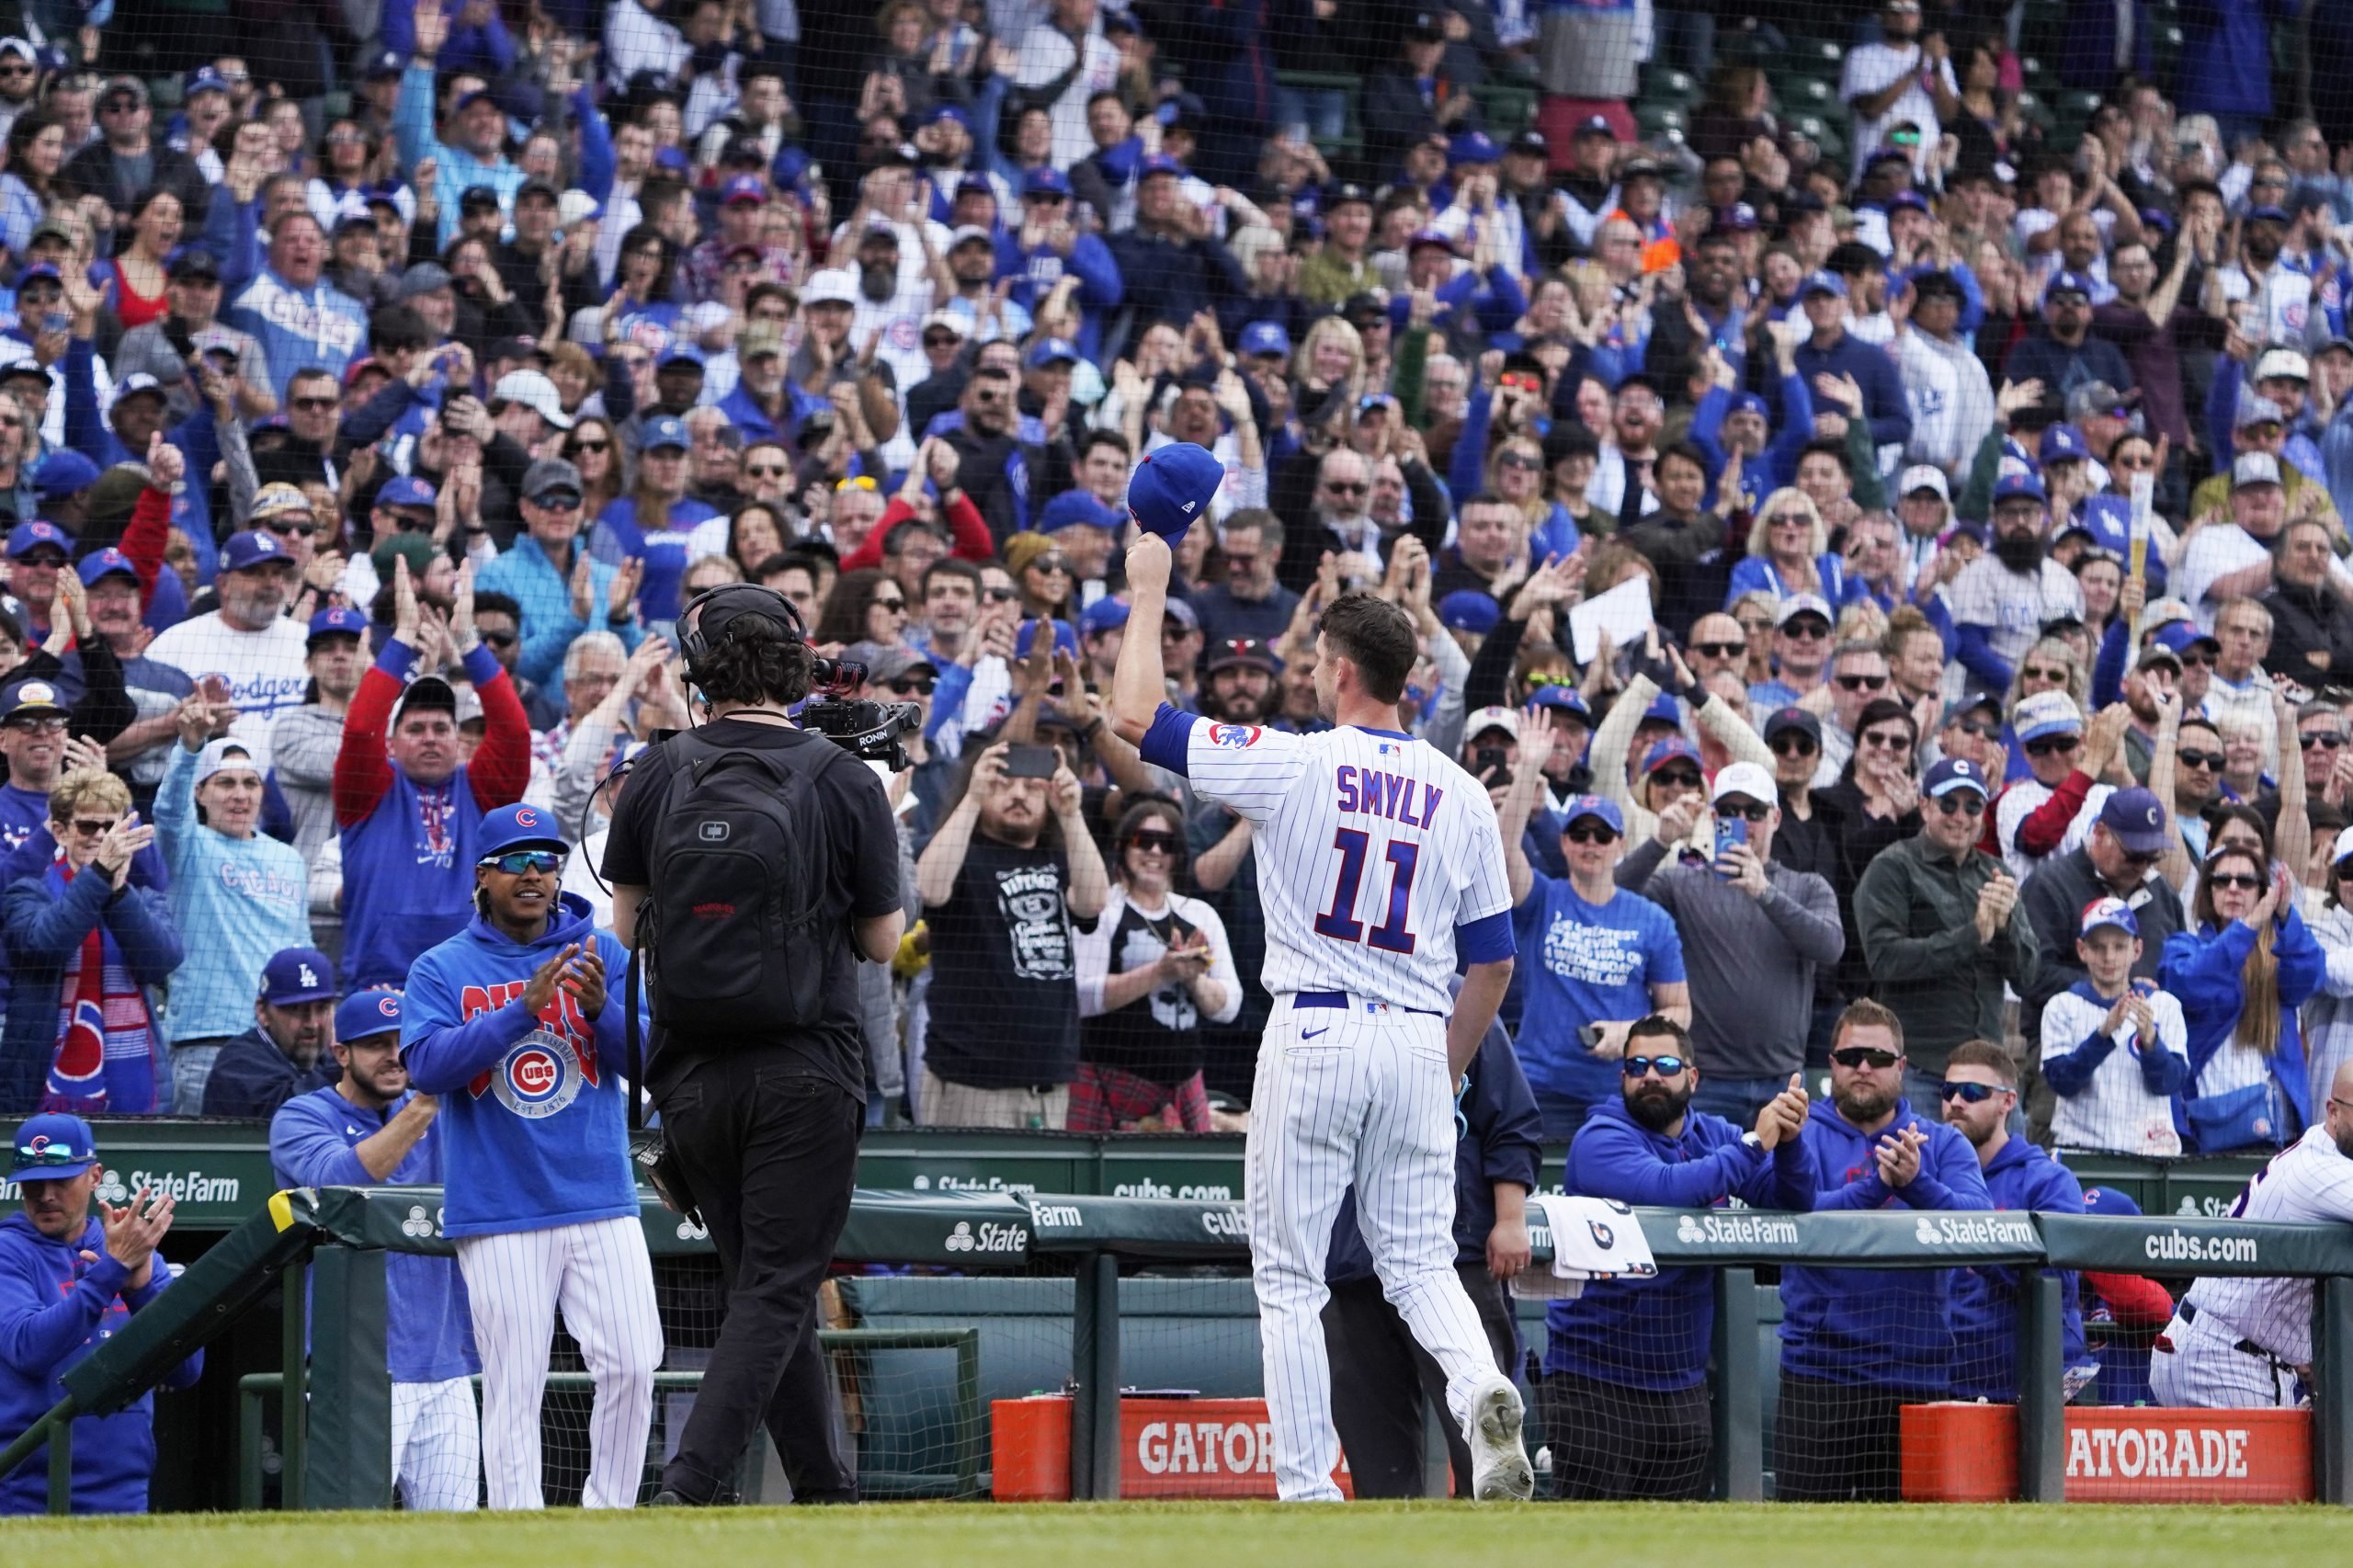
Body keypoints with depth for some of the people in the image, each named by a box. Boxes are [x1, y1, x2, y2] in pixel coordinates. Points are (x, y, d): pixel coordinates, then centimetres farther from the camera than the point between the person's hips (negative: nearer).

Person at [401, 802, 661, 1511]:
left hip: (601, 1203, 2)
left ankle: (609, 1515, 8)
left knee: (633, 1365, -6)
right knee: (514, 1385, -4)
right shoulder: (442, 969, 3)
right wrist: (524, 1009, -21)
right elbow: (428, 1066, -12)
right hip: (499, 1216, -2)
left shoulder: (602, 953, 8)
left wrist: (601, 1008, -21)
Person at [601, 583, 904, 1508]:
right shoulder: (844, 781, -6)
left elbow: (626, 929, 6)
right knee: (777, 1288, -3)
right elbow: (883, 942, 1)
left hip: (690, 1075, 3)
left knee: (764, 1284, 14)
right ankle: (688, 1485, -18)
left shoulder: (657, 778, 0)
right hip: (807, 1072, -3)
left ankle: (825, 1494, 17)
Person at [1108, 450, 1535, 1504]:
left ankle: (1308, 1491, -1)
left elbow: (1136, 716, -2)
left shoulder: (1293, 765, -7)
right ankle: (1481, 1391, -20)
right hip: (1419, 1039, 4)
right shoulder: (1458, 794, 7)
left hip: (1314, 1033, -4)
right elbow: (1493, 960, 10)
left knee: (1288, 1277, 3)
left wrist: (1148, 590, 9)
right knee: (1420, 1260, 10)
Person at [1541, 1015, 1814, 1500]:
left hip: (1681, 1383, 6)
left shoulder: (1714, 1136, 10)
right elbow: (1663, 1188, -28)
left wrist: (1788, 1142, -18)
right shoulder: (1601, 1139, -9)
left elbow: (1792, 1201, 3)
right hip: (1595, 1381, -6)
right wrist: (1753, 1145, -21)